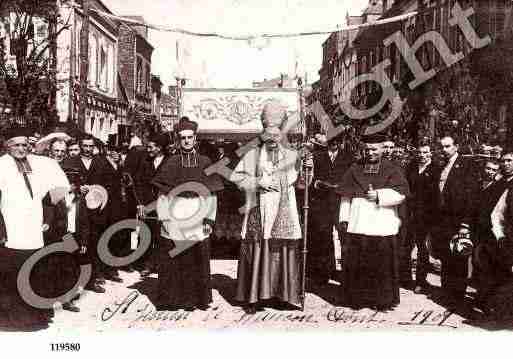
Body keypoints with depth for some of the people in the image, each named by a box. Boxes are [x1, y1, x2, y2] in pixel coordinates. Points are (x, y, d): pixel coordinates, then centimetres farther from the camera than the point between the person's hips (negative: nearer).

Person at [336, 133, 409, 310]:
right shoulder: (355, 169, 14)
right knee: (357, 263, 1)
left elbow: (401, 193, -4)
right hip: (357, 224, 2)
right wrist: (344, 218, 5)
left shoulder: (391, 170, 7)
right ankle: (358, 298, 13)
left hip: (382, 225, -2)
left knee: (382, 264, 0)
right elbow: (346, 195, 12)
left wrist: (379, 195, -14)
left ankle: (383, 300, 12)